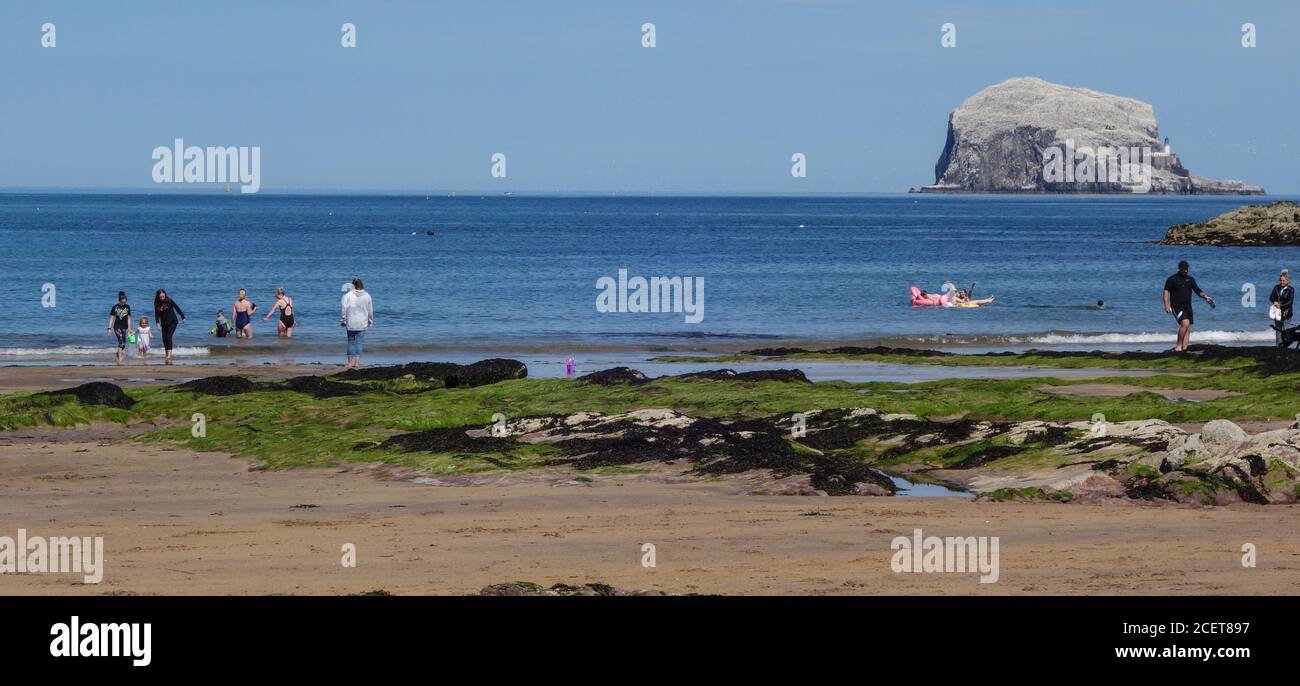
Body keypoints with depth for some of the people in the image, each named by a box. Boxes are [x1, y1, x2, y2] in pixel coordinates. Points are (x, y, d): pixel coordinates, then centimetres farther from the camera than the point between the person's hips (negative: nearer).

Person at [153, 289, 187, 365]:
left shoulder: (169, 301, -8)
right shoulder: (157, 305, -1)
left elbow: (177, 308, 0)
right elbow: (157, 314, -4)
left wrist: (183, 317, 4)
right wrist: (157, 322, -22)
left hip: (172, 322, -4)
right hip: (164, 324, 4)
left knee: (168, 337, -19)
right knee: (164, 339, 2)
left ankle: (169, 355, -26)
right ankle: (168, 356, 12)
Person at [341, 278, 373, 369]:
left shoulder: (348, 295, -7)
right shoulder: (367, 296, 0)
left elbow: (344, 309, -7)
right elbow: (370, 310, 7)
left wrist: (343, 320, 2)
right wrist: (370, 322, 19)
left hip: (351, 323, -1)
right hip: (362, 323, 1)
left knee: (351, 342, 9)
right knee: (359, 342, 3)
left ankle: (350, 363, 11)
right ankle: (357, 363, -2)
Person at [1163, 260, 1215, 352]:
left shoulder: (1190, 279, 13)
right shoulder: (1172, 279, -2)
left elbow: (1197, 290, 9)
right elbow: (1166, 292, -5)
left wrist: (1205, 296, -9)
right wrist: (1167, 306, -15)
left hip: (1188, 307, 6)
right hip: (1177, 306, -6)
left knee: (1188, 328, 1)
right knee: (1185, 323, -24)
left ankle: (1184, 348, 5)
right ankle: (1178, 345, -13)